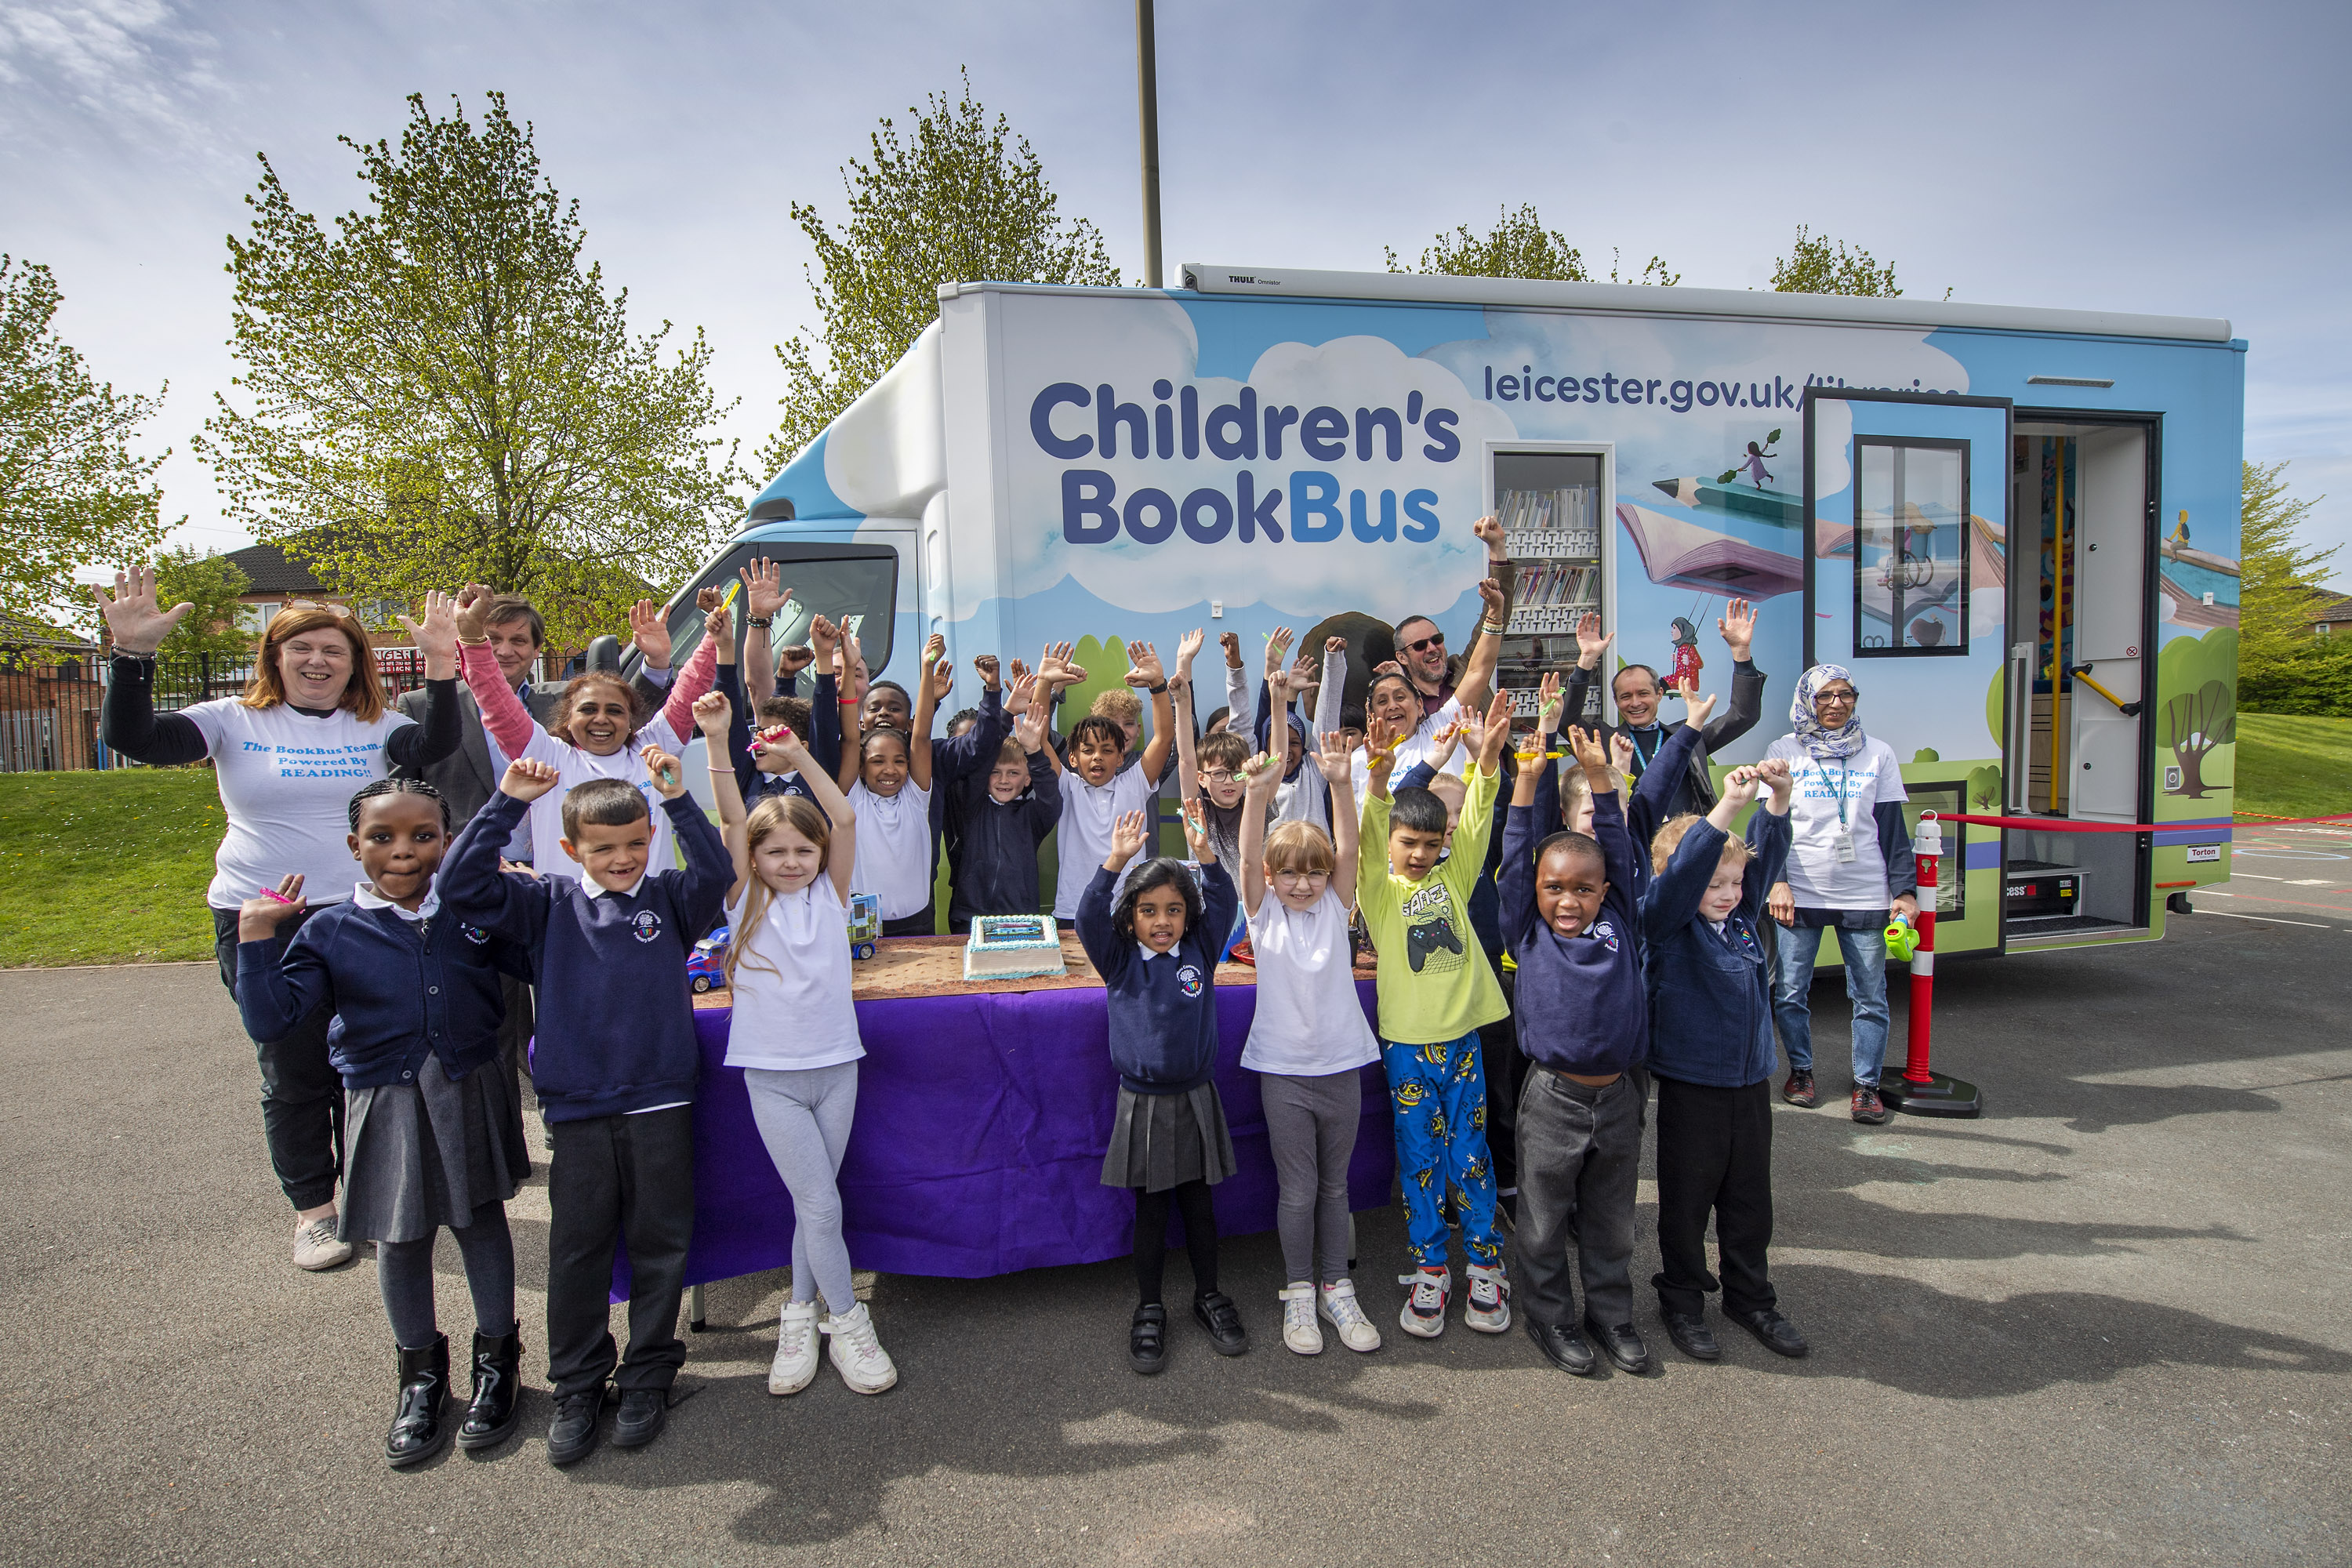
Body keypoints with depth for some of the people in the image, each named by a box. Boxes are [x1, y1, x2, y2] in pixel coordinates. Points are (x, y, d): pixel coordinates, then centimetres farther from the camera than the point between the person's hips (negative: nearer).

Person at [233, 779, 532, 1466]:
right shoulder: (331, 932, -3)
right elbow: (269, 1021, -9)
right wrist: (256, 937, -14)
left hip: (471, 1096, 0)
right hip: (387, 1107, 0)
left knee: (482, 1223, 11)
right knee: (401, 1238, 11)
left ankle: (496, 1357, 30)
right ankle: (421, 1371, 32)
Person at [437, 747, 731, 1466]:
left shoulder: (670, 899, 1)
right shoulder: (549, 906, 2)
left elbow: (717, 873, -18)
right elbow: (461, 888, -7)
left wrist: (678, 796, -27)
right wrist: (508, 803, -14)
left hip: (660, 1103, 0)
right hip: (577, 1109, 1)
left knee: (660, 1245, 10)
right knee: (577, 1249, 10)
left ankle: (649, 1374, 27)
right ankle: (576, 1386, 26)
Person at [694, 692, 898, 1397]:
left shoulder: (830, 895, 3)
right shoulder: (746, 902, -1)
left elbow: (845, 818, -8)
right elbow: (731, 819, -12)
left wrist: (798, 755, -14)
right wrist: (717, 740, -22)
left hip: (835, 1067, 2)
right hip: (772, 1075, -2)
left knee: (816, 1202, 10)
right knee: (820, 1204, -4)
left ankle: (801, 1315, 26)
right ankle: (848, 1323, 12)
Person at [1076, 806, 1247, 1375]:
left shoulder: (1200, 952, 0)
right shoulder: (1120, 962, -4)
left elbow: (1223, 904, -11)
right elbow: (1090, 918, -19)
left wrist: (1204, 853, -27)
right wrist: (1115, 861, -33)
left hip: (1195, 1099, 1)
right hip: (1142, 1104, -1)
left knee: (1199, 1204, 14)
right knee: (1150, 1211, 9)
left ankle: (1208, 1297, 31)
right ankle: (1149, 1311, 24)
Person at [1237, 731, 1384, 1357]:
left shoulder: (1335, 907, 1)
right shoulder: (1263, 912, -2)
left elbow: (1348, 849, -13)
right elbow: (1248, 857, -18)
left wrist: (1340, 784, -28)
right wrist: (1260, 791, -35)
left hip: (1340, 1065, 2)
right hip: (1284, 1070, -2)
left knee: (1335, 1185, 13)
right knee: (1297, 1190, 6)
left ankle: (1336, 1289, 27)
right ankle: (1299, 1293, 22)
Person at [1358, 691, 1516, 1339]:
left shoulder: (1454, 878, 6)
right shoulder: (1378, 886, -1)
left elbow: (1477, 820, -6)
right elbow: (1367, 836, -19)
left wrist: (1488, 759, -22)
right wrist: (1378, 779, -37)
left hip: (1460, 1036, 2)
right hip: (1406, 1042, -2)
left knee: (1470, 1154, 9)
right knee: (1419, 1159, 8)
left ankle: (1486, 1265, 23)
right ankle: (1429, 1269, 21)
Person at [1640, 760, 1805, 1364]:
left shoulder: (1742, 915, 4)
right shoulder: (1666, 923, -13)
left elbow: (1767, 856, 0)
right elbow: (1680, 873, -30)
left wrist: (1778, 799, -17)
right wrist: (1728, 806, -38)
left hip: (1751, 1082, 6)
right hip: (1690, 1085, -6)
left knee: (1751, 1199, 17)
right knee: (1687, 1200, 9)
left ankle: (1750, 1297, 34)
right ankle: (1682, 1301, 25)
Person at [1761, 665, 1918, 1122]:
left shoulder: (1879, 754, 8)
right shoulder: (1783, 752, 4)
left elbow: (1893, 829, 8)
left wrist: (1905, 890, 1)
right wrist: (1775, 882, -7)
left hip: (1865, 896, 1)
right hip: (1800, 894, -1)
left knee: (1870, 996, 1)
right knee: (1790, 992, 3)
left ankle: (1866, 1084, 15)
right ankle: (1801, 1071, 23)